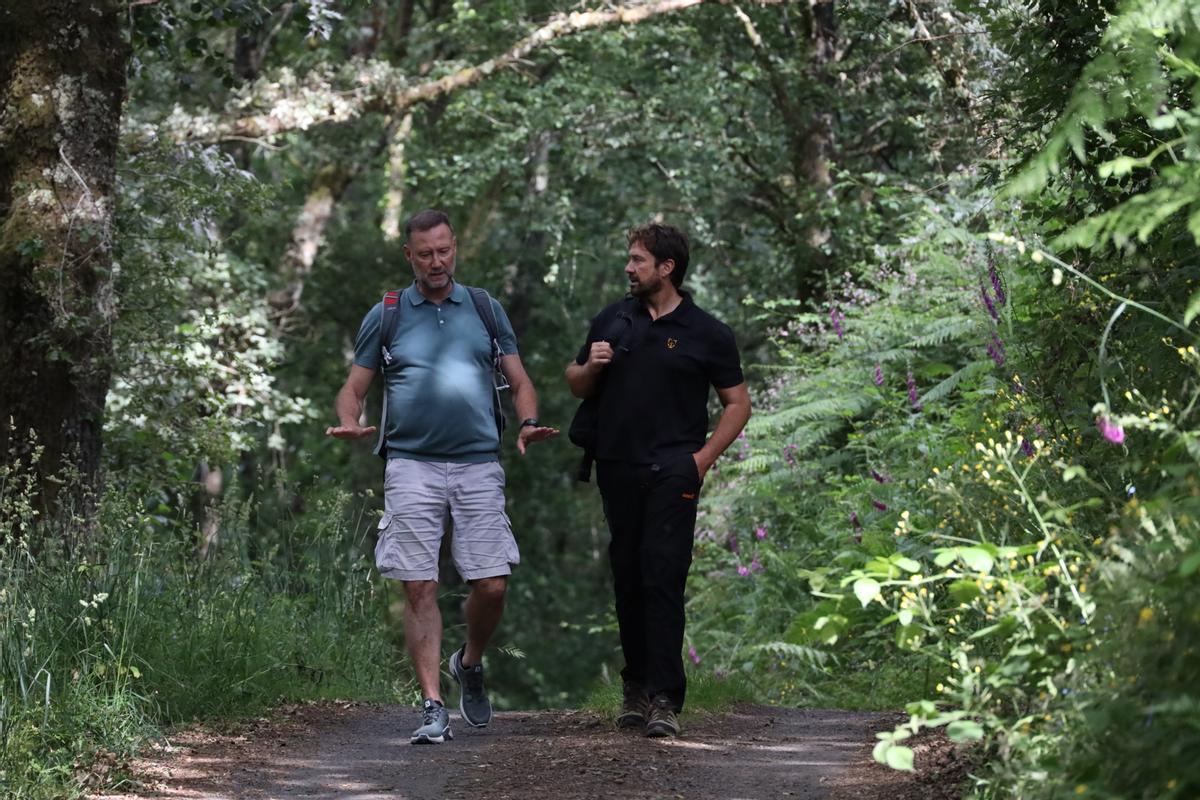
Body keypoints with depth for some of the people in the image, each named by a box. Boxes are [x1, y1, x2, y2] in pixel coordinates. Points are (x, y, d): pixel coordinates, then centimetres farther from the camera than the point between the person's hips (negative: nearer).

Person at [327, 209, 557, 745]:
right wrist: (348, 422, -12)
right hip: (412, 465, -1)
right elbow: (354, 388, 11)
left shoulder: (485, 310, 14)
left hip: (478, 465, 1)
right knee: (419, 588, -6)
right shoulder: (385, 316, 10)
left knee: (491, 586, -4)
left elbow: (520, 382, 15)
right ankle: (433, 707, -2)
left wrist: (528, 424, -6)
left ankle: (469, 664, 25)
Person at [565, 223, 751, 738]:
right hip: (617, 468, 4)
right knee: (627, 579, 8)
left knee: (663, 577, -13)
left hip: (672, 471, -4)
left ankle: (664, 699, -16)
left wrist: (703, 458, -6)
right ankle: (636, 686, 19)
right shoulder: (612, 321, 12)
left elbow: (737, 404, 5)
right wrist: (591, 367, -3)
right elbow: (577, 386, 20)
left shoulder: (706, 333, 1)